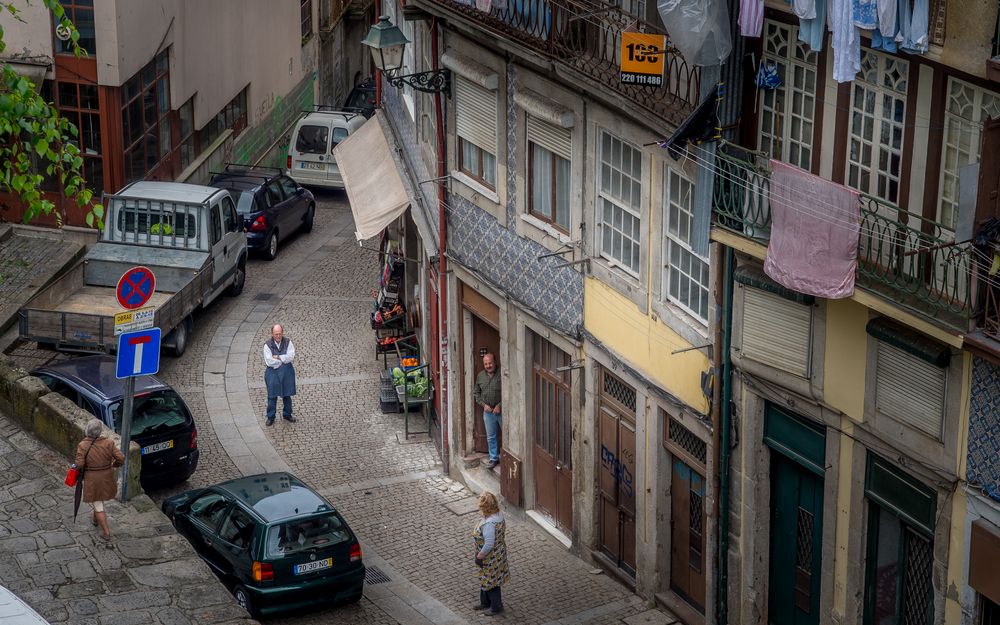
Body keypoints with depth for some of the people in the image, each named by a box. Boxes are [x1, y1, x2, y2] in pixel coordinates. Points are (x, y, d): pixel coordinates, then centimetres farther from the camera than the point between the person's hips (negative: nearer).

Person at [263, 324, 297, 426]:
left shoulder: (287, 342, -4)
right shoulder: (268, 345, -11)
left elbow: (291, 356, -14)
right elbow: (269, 362, -19)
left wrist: (278, 357, -18)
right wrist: (284, 359, -13)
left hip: (287, 372, 2)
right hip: (273, 372, -2)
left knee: (287, 394, 14)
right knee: (272, 395, 3)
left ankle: (287, 414, 31)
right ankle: (270, 417, 16)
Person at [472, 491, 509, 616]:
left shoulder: (489, 523, -36)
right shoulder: (499, 514, -8)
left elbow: (489, 544, -33)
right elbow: (502, 532, 7)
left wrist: (479, 556, -18)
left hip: (490, 558, -9)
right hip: (499, 553, 9)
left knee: (490, 581, 13)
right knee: (485, 579, 27)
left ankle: (496, 606, 32)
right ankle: (485, 602, 46)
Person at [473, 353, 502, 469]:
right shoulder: (480, 376, 8)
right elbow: (476, 393, 14)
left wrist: (500, 405, -15)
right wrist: (484, 404, 0)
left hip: (501, 410, -5)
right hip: (488, 411, 5)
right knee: (491, 437, 11)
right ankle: (494, 458, 22)